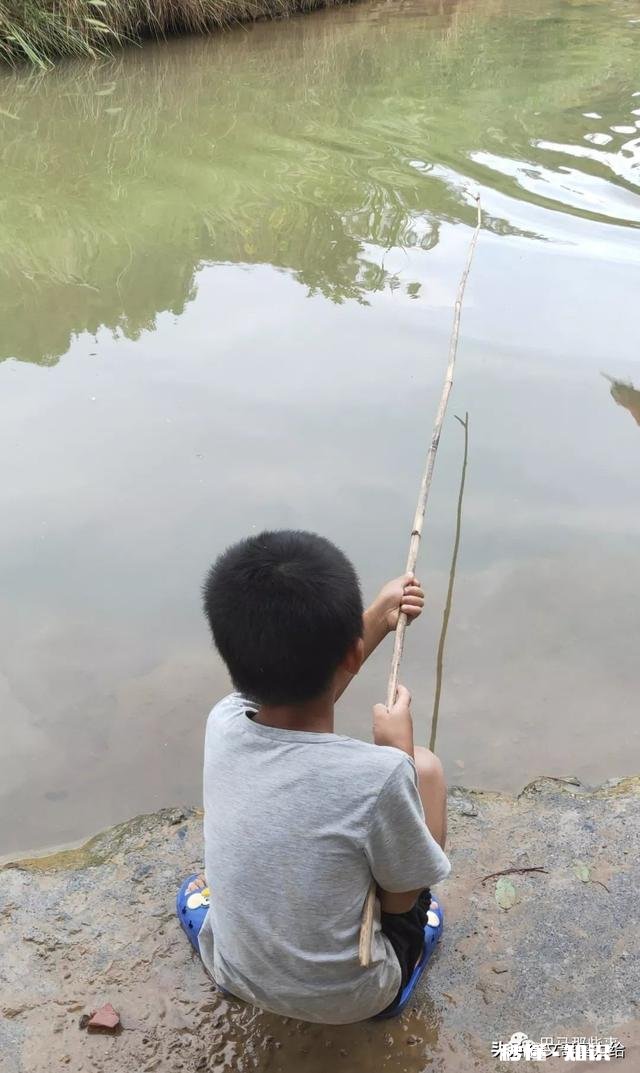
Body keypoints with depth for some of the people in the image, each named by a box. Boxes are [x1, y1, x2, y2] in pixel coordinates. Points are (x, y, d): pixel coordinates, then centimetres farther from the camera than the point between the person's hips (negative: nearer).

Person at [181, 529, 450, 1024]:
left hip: (232, 973, 4)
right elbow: (401, 898, -13)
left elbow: (296, 683, 4)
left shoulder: (222, 724, -19)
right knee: (424, 766, 5)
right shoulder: (380, 774, -34)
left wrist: (379, 617, 11)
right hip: (346, 999, -3)